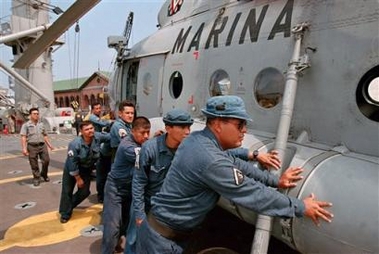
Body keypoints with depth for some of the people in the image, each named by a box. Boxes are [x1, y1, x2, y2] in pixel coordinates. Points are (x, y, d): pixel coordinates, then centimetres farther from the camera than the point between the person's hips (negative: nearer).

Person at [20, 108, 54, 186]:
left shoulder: (41, 124, 14)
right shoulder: (26, 125, 0)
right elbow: (23, 137, -7)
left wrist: (49, 144, 14)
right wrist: (24, 148, -16)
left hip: (42, 145, 4)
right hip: (32, 146, -3)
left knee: (46, 160, 3)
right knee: (34, 164, 4)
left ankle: (44, 174, 28)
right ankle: (36, 178, 19)